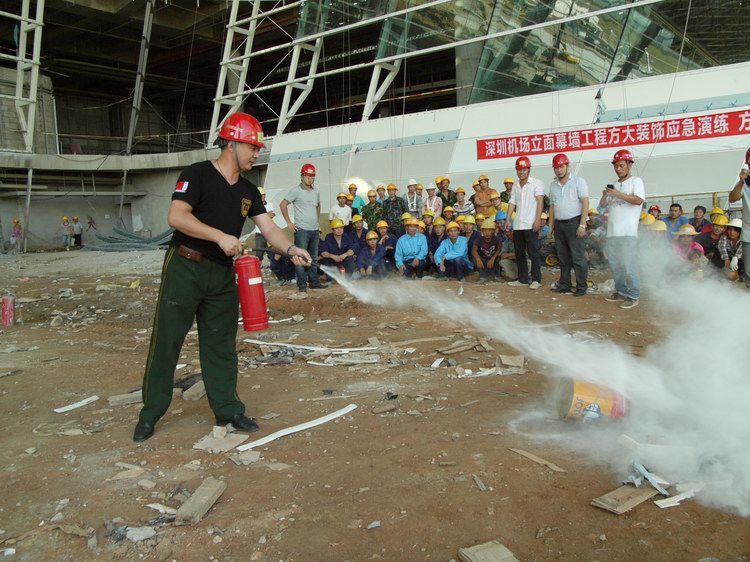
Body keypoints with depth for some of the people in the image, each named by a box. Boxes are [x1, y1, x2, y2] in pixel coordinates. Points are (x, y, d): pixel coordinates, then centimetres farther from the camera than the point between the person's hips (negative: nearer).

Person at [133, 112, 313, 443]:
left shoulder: (248, 191, 12)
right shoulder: (198, 174, -9)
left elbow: (268, 228, 4)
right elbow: (176, 217, -20)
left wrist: (290, 249, -15)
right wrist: (220, 236, -26)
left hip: (223, 274, 6)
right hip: (185, 268, -6)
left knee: (221, 345, 12)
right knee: (166, 341, 1)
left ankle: (227, 411, 21)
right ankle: (150, 414, 15)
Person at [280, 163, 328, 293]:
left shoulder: (316, 191, 12)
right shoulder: (296, 190, -6)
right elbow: (283, 205, -6)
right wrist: (289, 222, -8)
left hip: (315, 230, 6)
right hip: (301, 230, -6)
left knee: (314, 258, 13)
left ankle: (314, 282, 22)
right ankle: (302, 285, 0)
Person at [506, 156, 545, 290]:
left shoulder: (537, 183, -3)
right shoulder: (515, 185, 15)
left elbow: (540, 202, -10)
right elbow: (512, 203, 14)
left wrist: (538, 220, -19)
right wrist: (508, 219, 5)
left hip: (530, 225, -6)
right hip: (517, 225, 6)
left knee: (533, 252, -4)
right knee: (519, 253, 9)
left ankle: (536, 279, 1)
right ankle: (523, 279, 17)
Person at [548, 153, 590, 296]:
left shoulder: (578, 181, -2)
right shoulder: (553, 185, 14)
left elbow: (585, 203, -8)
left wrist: (582, 225, -15)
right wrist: (551, 226, 13)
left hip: (574, 223, -5)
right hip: (559, 224, 5)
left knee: (578, 257, -5)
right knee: (563, 257, 10)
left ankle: (581, 286, 0)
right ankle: (564, 284, 18)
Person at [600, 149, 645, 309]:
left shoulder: (636, 181, 1)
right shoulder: (613, 185, 18)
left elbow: (638, 200, -15)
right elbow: (602, 205, 18)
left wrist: (618, 194, -18)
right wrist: (605, 196, -3)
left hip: (628, 232, -7)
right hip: (612, 232, 7)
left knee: (628, 264, -9)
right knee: (615, 265, 11)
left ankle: (633, 296, -3)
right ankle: (621, 292, 21)